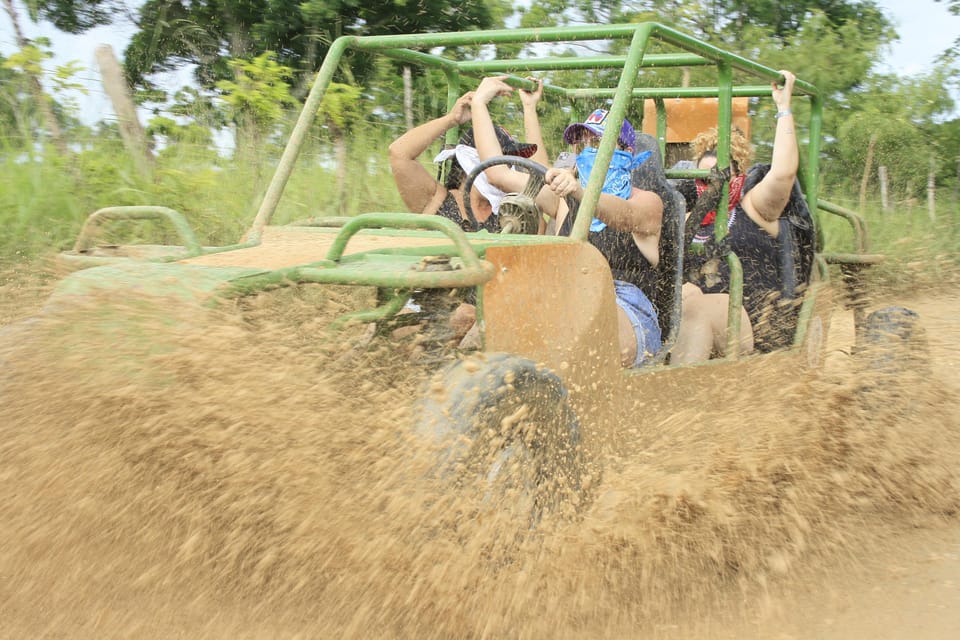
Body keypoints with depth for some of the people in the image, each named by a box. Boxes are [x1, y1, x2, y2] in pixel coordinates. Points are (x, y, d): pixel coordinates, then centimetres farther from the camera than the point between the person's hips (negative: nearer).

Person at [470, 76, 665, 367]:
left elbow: (623, 216, -19)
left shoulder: (647, 201, 7)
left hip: (627, 314, -5)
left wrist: (580, 192, -40)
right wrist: (479, 104, 20)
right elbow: (498, 172, 19)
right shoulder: (566, 200, 24)